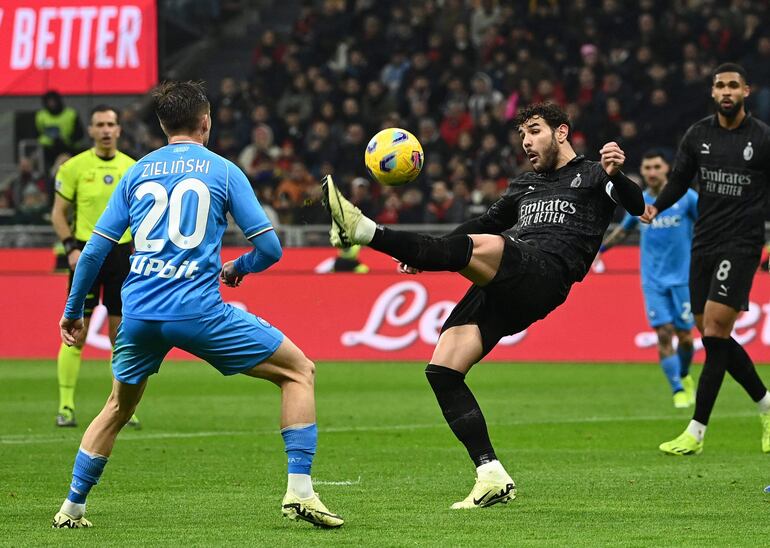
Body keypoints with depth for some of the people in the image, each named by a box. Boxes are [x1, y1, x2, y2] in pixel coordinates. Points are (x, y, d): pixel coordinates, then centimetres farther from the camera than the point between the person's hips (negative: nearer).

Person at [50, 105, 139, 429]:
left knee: (122, 332, 4)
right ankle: (66, 406, -2)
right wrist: (71, 247, -11)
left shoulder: (132, 168, 7)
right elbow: (58, 213, 2)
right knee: (76, 331, -6)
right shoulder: (74, 167, -2)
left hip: (121, 253, 3)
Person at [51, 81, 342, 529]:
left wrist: (74, 311, 23)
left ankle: (72, 508, 27)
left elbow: (95, 250, 12)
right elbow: (270, 247, 2)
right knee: (299, 372, 8)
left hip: (139, 312, 4)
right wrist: (238, 268, 24)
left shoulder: (137, 173, 13)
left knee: (119, 407, 28)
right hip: (198, 309, -4)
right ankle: (300, 492, -3)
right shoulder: (223, 171, 5)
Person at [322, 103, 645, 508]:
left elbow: (637, 206, -5)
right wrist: (428, 253, 30)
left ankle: (364, 231, -48)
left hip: (545, 274, -8)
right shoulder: (525, 186, 35)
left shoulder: (590, 176, 13)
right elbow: (486, 223, 42)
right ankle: (493, 478, -11)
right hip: (502, 289, 8)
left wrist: (615, 175, -27)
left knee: (476, 247, -35)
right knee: (441, 371, -8)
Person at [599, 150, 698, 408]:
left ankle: (684, 377, 30)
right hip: (653, 281, 1)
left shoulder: (685, 196, -4)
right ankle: (678, 390, -5)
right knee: (664, 333, -11)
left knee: (684, 336, 2)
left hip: (683, 278, -1)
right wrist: (599, 247, 22)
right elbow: (623, 231, 23)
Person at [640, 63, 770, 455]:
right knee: (712, 334, 7)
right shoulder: (698, 135, 7)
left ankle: (696, 432, -11)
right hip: (704, 243, 6)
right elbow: (679, 182, 15)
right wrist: (656, 207, -4)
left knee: (715, 331, -13)